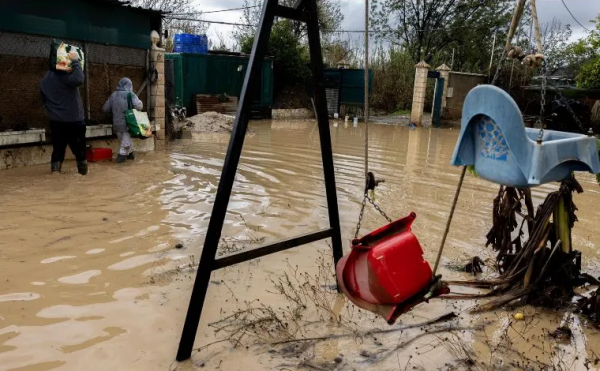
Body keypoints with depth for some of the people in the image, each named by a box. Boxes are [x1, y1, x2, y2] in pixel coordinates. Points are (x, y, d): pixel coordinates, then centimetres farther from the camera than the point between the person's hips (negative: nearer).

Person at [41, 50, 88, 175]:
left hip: (56, 121, 7)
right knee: (79, 149, 5)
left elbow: (44, 100, 22)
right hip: (74, 119, -7)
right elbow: (79, 80, -32)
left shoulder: (44, 80, 15)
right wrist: (75, 61, -22)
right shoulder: (63, 75, -13)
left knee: (58, 150, 10)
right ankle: (83, 172, 13)